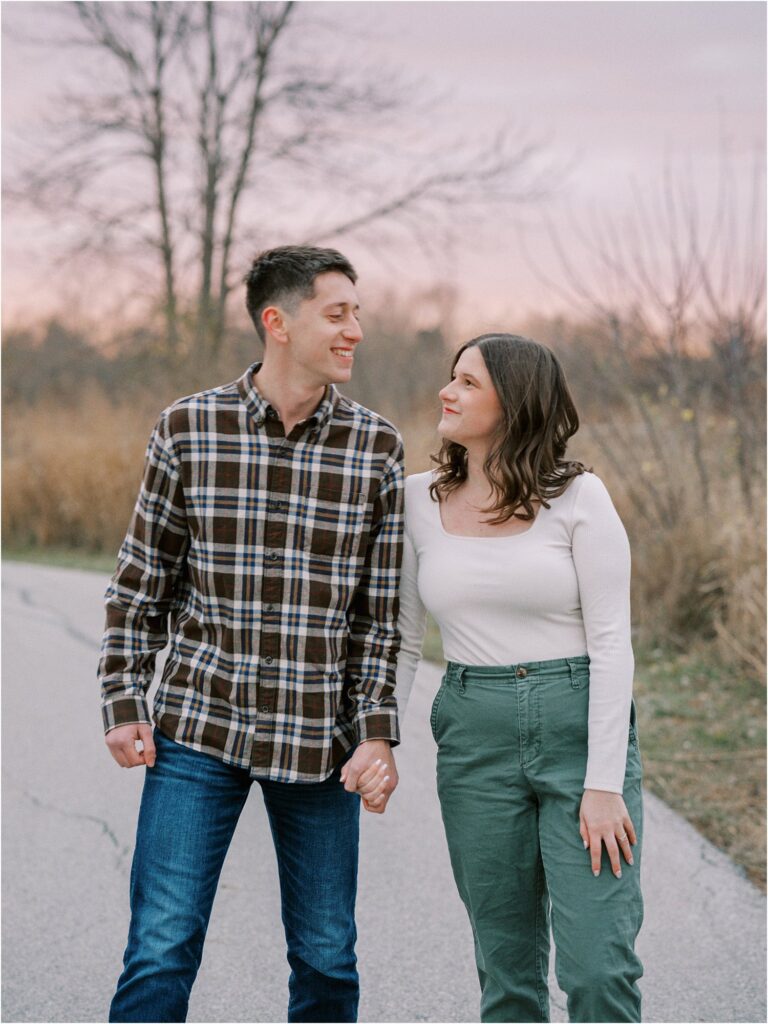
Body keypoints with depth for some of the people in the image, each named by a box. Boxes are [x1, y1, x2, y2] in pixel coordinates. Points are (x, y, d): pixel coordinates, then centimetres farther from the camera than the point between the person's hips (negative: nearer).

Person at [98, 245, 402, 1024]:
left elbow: (382, 609, 2)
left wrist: (378, 735, -5)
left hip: (319, 741, 2)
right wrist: (124, 706, -1)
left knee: (326, 959, 9)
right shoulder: (187, 429, -3)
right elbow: (139, 582, 4)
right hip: (200, 726, -1)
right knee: (161, 951, -4)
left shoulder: (376, 448, 0)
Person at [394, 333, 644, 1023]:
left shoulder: (578, 498, -6)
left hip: (580, 729, -3)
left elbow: (611, 641, -8)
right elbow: (401, 637, 12)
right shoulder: (421, 500, 6)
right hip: (475, 738, 3)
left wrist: (605, 784, -13)